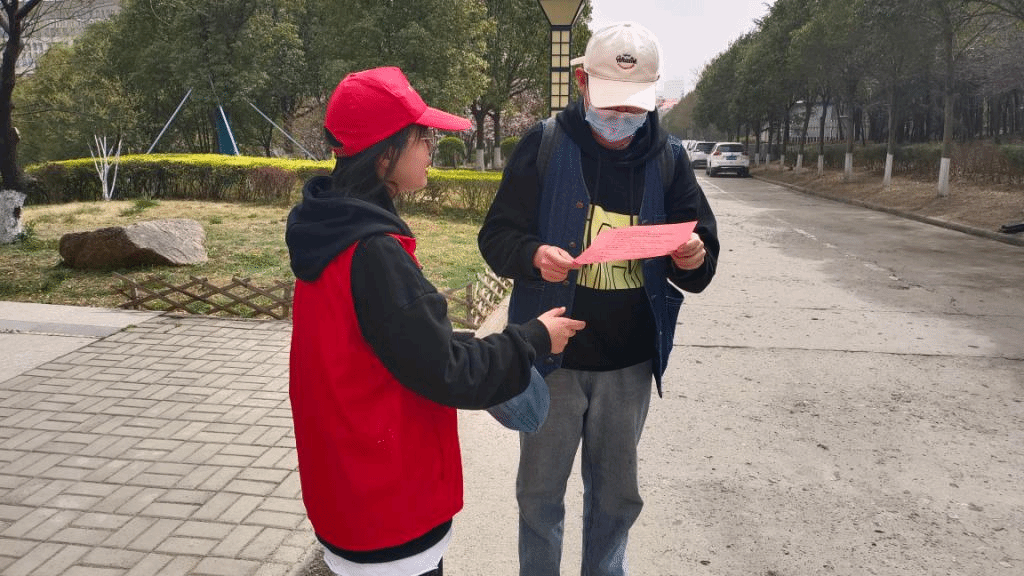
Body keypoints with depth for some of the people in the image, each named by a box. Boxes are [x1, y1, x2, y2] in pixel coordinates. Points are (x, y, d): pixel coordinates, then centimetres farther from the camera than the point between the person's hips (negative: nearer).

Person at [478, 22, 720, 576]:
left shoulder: (667, 158, -1)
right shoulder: (544, 145, -7)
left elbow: (701, 247, 2)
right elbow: (497, 235, -6)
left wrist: (694, 259, -22)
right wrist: (535, 255, -28)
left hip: (631, 362, 2)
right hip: (553, 357, -2)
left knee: (616, 494, 19)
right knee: (540, 491, 15)